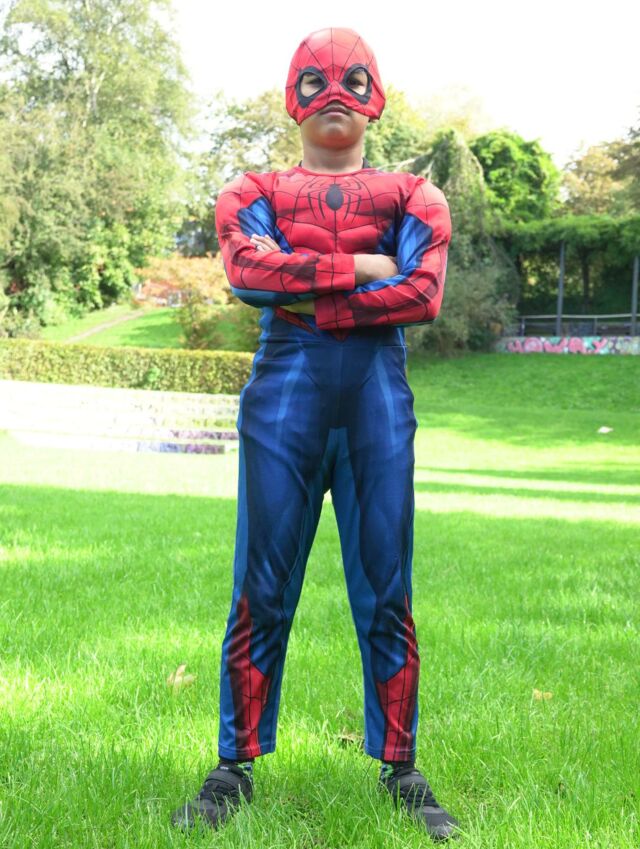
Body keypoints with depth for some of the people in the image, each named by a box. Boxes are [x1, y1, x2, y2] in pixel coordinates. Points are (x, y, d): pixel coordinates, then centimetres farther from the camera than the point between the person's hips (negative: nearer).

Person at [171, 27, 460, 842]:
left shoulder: (411, 195, 13)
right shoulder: (256, 192, 13)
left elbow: (425, 293, -5)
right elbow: (245, 270, -9)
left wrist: (300, 296, -9)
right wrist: (360, 267, -9)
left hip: (378, 400, 1)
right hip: (282, 399, 0)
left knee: (386, 592, 4)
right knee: (261, 591, 1)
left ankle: (400, 768, 15)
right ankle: (235, 767, 13)